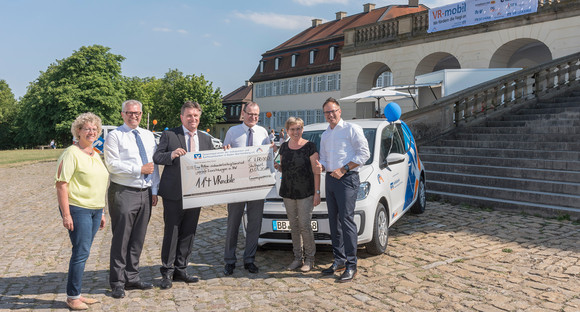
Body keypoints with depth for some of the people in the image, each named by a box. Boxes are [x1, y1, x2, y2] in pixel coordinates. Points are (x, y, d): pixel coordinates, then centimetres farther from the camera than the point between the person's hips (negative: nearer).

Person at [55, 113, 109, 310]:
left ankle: (76, 295, 20)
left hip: (94, 210, 7)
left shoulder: (95, 155, 16)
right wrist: (66, 214, -19)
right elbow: (61, 184, -14)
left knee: (82, 253, 11)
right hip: (78, 209, -7)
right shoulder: (71, 153, -8)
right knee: (81, 253, -5)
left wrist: (101, 212, 21)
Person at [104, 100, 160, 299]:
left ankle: (132, 278, 23)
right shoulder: (114, 136, -2)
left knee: (138, 238, 12)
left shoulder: (148, 135, 15)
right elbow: (112, 164, -12)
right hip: (123, 193, -5)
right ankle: (117, 282, 9)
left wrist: (154, 190, 7)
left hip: (145, 193, 5)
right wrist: (140, 169, -14)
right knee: (121, 238, -2)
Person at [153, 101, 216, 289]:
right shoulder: (169, 135, 1)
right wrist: (172, 154, -23)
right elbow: (156, 157, -4)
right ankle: (167, 272, 14)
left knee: (188, 233, 11)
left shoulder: (206, 139, 13)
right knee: (171, 233, 2)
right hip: (174, 194, -4)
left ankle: (181, 270, 24)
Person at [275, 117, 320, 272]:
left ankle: (309, 258, 11)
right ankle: (297, 258, 19)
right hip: (288, 193, 5)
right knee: (294, 226, 9)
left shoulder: (310, 147, -6)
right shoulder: (284, 147, 9)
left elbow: (316, 171, -7)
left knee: (305, 225, -4)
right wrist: (276, 166, -3)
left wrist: (317, 193, -11)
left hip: (305, 193, -5)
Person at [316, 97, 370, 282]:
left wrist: (344, 169, -15)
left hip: (347, 179, -7)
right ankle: (339, 260, 17)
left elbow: (364, 153, -8)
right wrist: (321, 166, 1)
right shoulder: (325, 135, 20)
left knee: (346, 220, -11)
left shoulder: (351, 129, -2)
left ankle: (351, 265, -7)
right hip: (330, 179, 7)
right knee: (334, 221, 8)